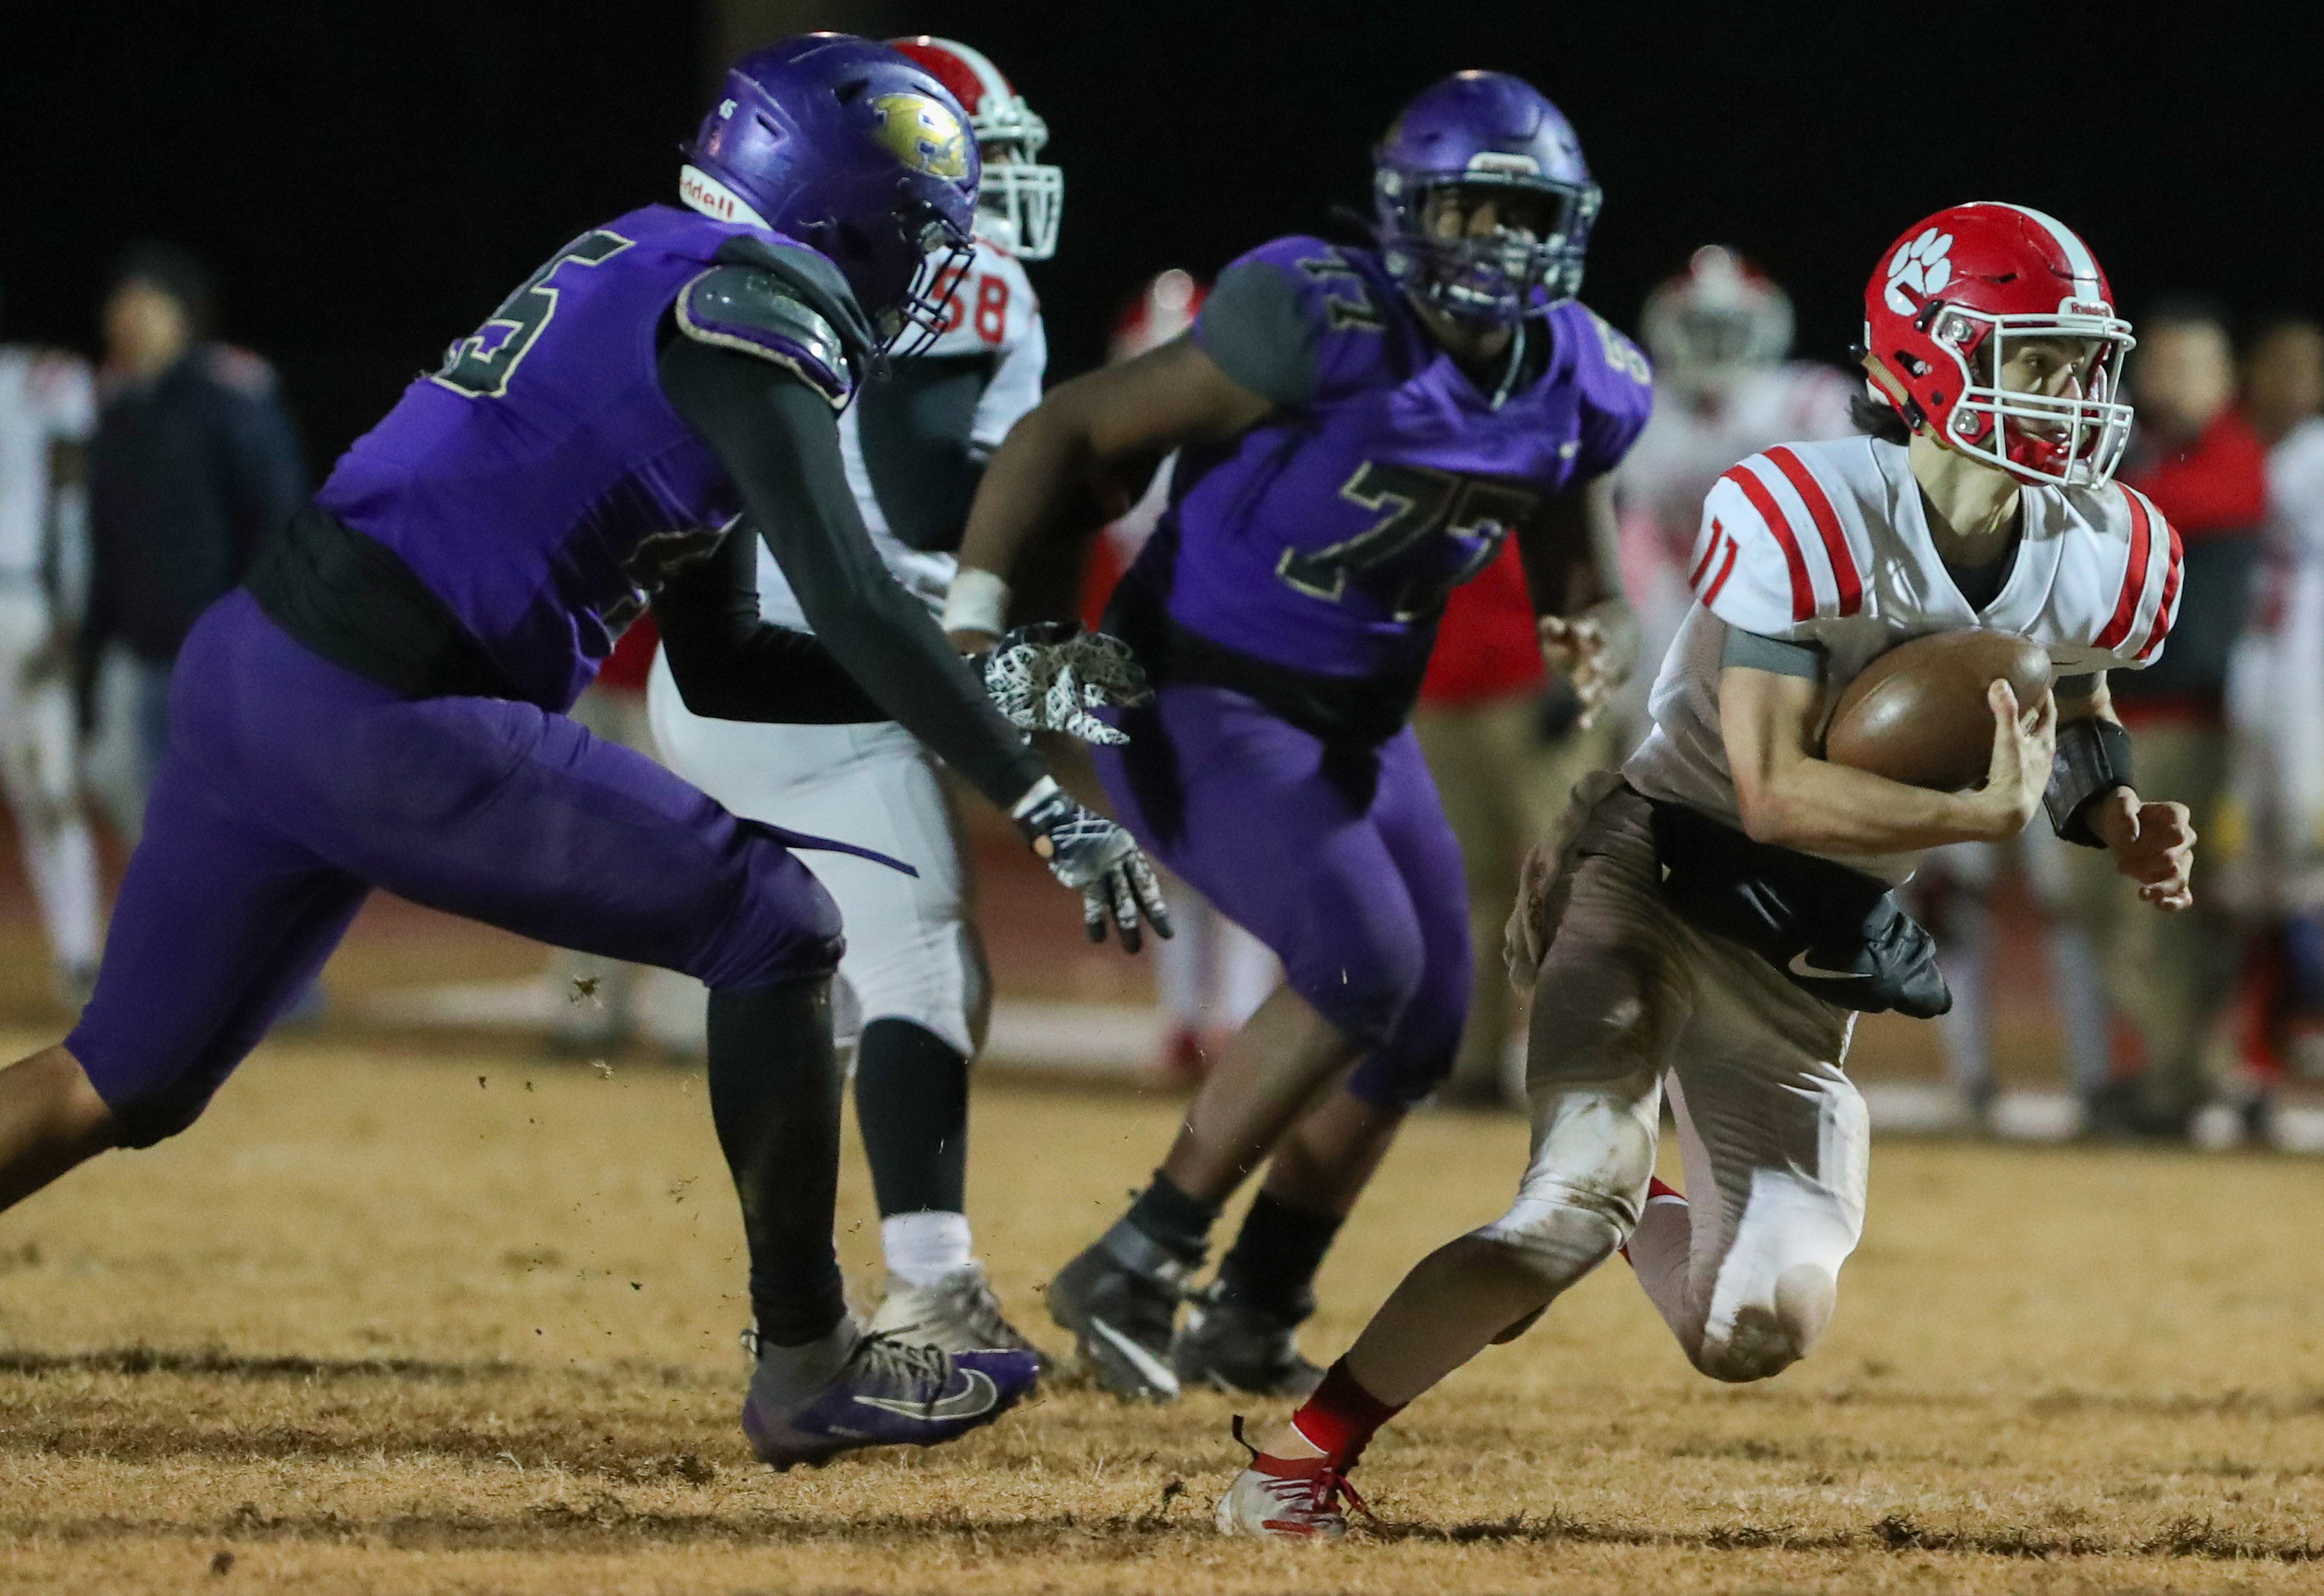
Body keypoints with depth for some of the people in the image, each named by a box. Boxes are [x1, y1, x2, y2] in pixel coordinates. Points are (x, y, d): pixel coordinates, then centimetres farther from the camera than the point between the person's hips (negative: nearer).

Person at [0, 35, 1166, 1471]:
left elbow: (723, 667, 25)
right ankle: (808, 1368, 9)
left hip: (253, 664, 9)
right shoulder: (750, 316, -6)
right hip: (390, 727, -9)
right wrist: (1042, 803, -14)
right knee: (777, 931, 2)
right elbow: (853, 601, -17)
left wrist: (980, 688, 20)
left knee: (122, 1085, 16)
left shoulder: (656, 277, 22)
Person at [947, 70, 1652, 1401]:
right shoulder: (1324, 329, -24)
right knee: (1362, 962, -24)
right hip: (1198, 703, -8)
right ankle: (1131, 1275, -14)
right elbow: (1072, 431, -20)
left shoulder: (1581, 390, -3)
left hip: (1356, 726, 8)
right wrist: (974, 612, -28)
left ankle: (1252, 1322, 27)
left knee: (1421, 1025, 8)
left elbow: (1567, 562, 13)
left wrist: (1584, 638, -11)